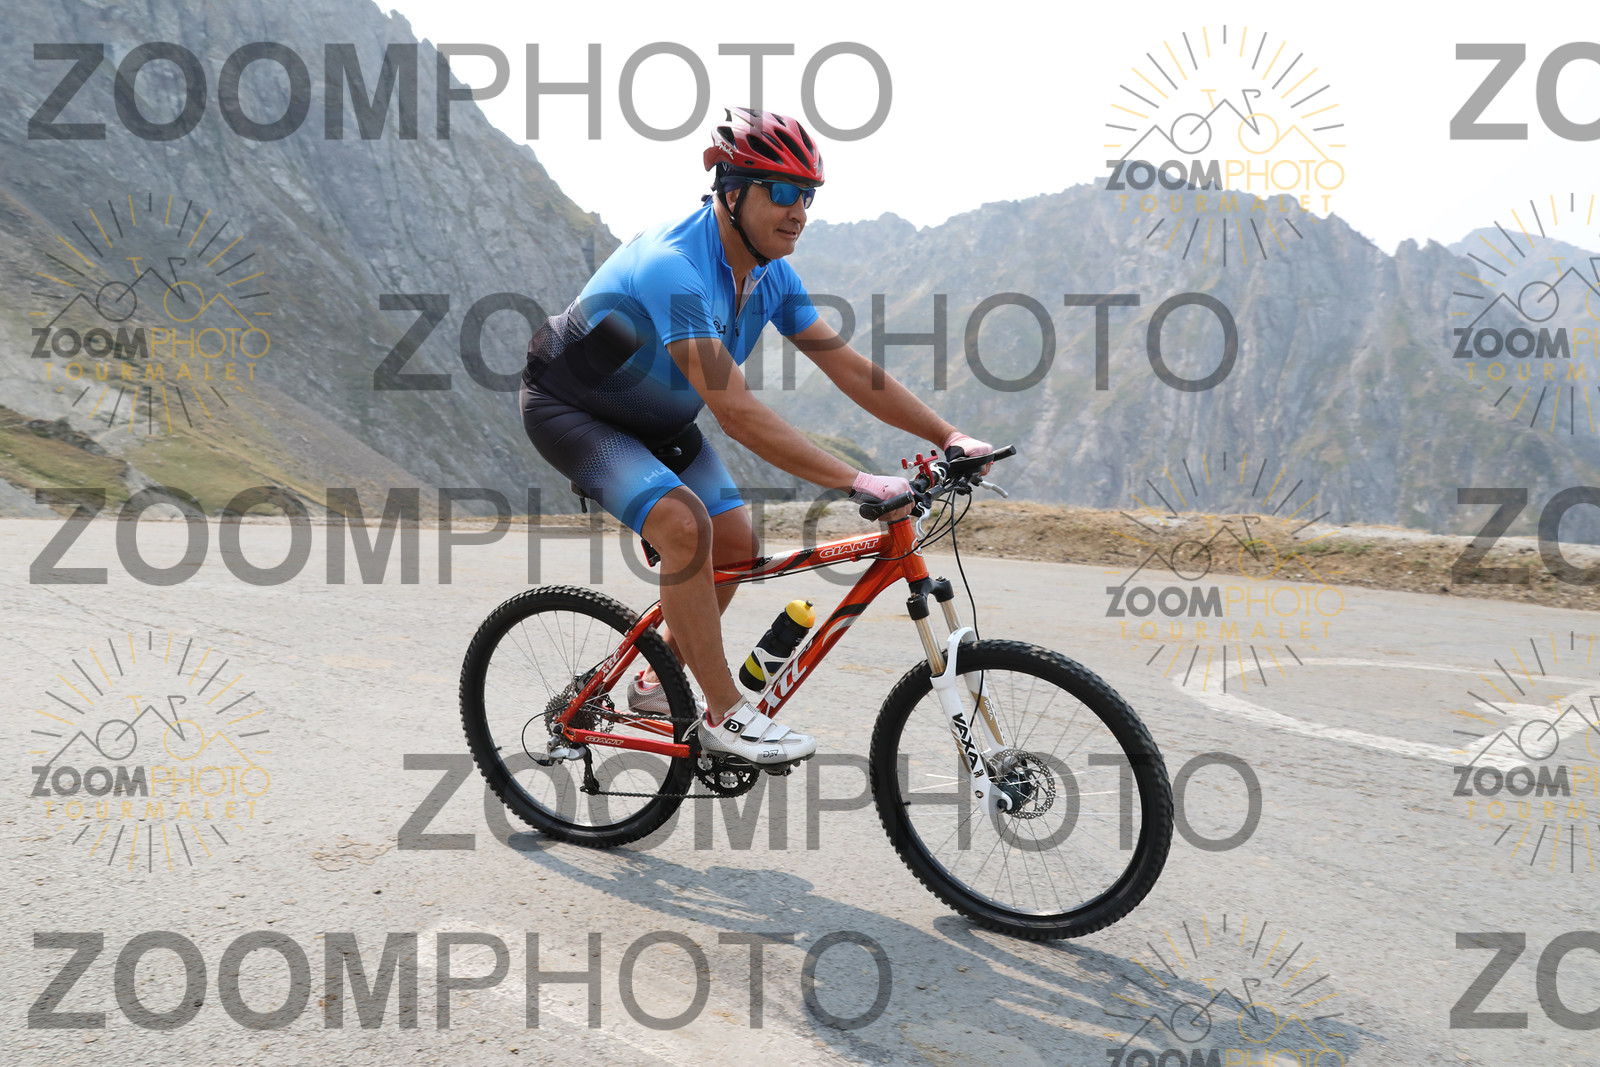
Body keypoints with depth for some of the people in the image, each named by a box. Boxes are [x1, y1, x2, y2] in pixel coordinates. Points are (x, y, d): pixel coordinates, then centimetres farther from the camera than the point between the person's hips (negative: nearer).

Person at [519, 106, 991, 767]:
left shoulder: (772, 273, -9)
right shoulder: (670, 266, -35)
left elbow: (849, 368, -4)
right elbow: (737, 414, -42)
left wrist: (949, 437, -11)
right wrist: (856, 482, -43)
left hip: (655, 416, 8)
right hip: (571, 409, -8)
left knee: (736, 544, 0)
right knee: (684, 525, -28)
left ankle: (659, 681, 21)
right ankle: (724, 714, -14)